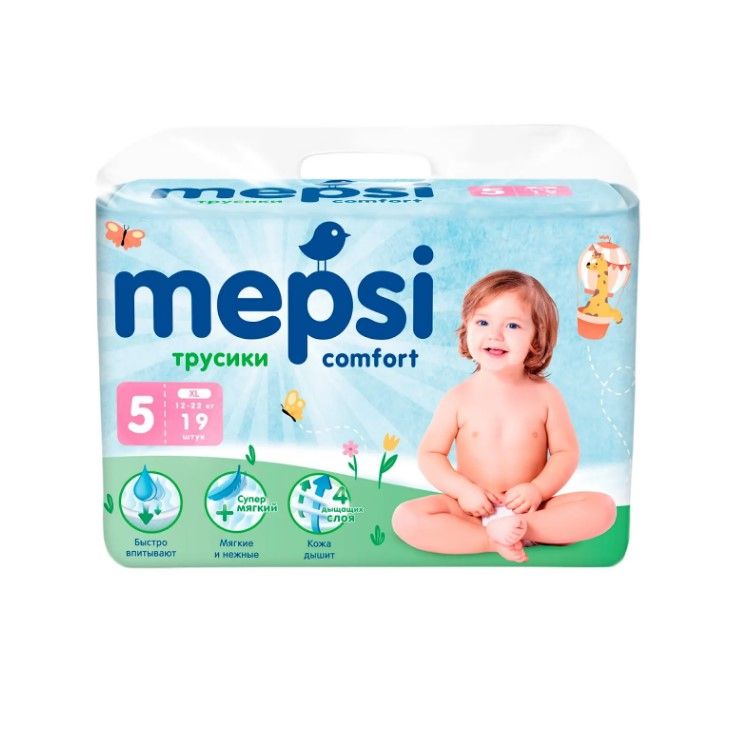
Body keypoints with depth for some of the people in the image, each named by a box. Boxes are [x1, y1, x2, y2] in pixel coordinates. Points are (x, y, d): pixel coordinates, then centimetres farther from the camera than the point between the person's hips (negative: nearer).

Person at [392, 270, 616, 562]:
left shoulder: (545, 394, -2)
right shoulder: (459, 398, -4)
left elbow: (566, 452, 1)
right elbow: (430, 454, 0)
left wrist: (538, 489, -16)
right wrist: (463, 490, -15)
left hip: (531, 507, 1)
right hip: (473, 507, 0)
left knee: (603, 506, -21)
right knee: (405, 518, -24)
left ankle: (518, 528, -23)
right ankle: (493, 540, -25)